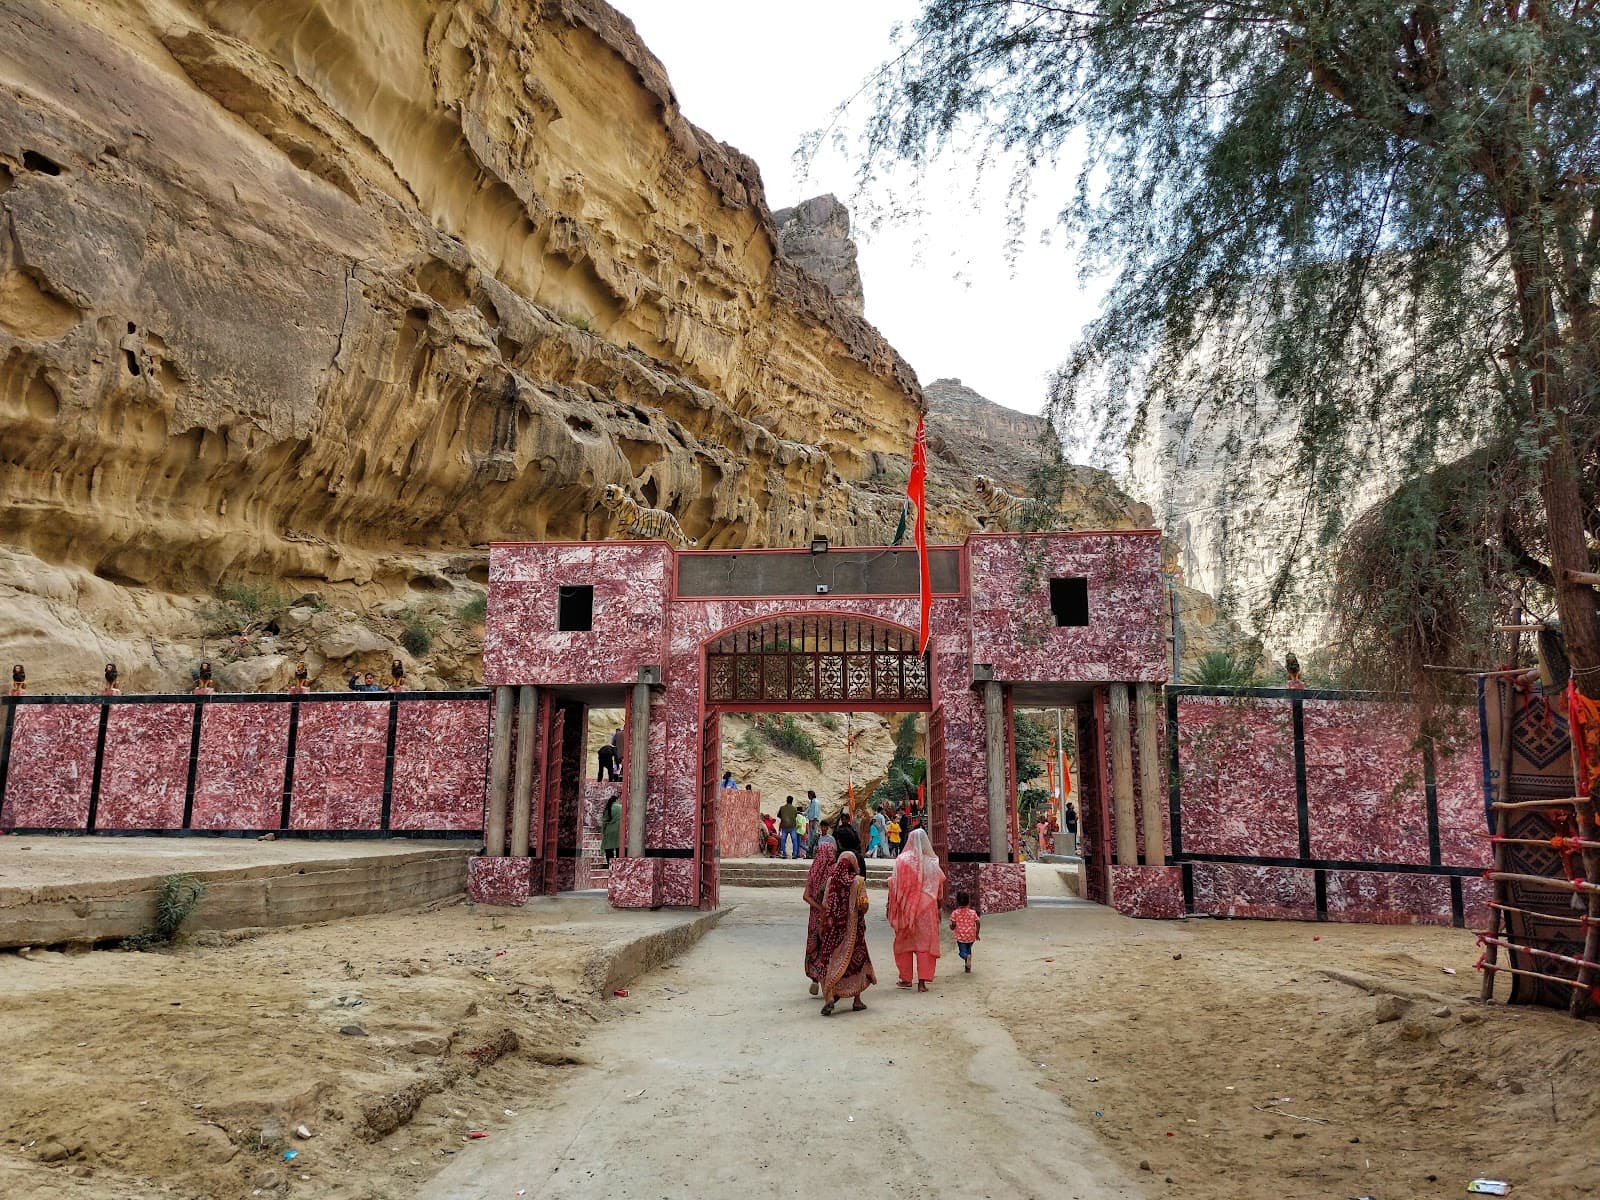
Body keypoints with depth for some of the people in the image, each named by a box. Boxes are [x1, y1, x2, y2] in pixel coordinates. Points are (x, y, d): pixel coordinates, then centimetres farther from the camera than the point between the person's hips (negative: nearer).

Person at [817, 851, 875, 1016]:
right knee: (857, 960, 12)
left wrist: (822, 925, 12)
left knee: (832, 961, 4)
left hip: (833, 927, 1)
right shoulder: (858, 881, -6)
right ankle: (857, 1000, 17)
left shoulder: (831, 880, -2)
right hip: (853, 928, -1)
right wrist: (860, 915, 10)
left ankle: (829, 996, -12)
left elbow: (825, 906, 0)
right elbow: (863, 905, -11)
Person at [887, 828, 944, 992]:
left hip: (906, 907, -1)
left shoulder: (902, 860, -9)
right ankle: (922, 981, 1)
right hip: (927, 908, 1)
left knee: (905, 941, 13)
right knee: (925, 942, 6)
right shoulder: (932, 862, -2)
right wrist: (938, 909, 16)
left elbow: (894, 886, -8)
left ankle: (906, 978, 18)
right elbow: (939, 886, 5)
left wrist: (891, 905, 2)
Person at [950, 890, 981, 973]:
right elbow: (978, 923, -6)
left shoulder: (955, 913, -9)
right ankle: (967, 968, 24)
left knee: (962, 952, 3)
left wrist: (950, 926, 14)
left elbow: (953, 926, -9)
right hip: (971, 936, 3)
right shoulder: (973, 912, -3)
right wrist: (977, 933, 7)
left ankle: (967, 957, -31)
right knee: (968, 950, 24)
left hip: (960, 936, -3)